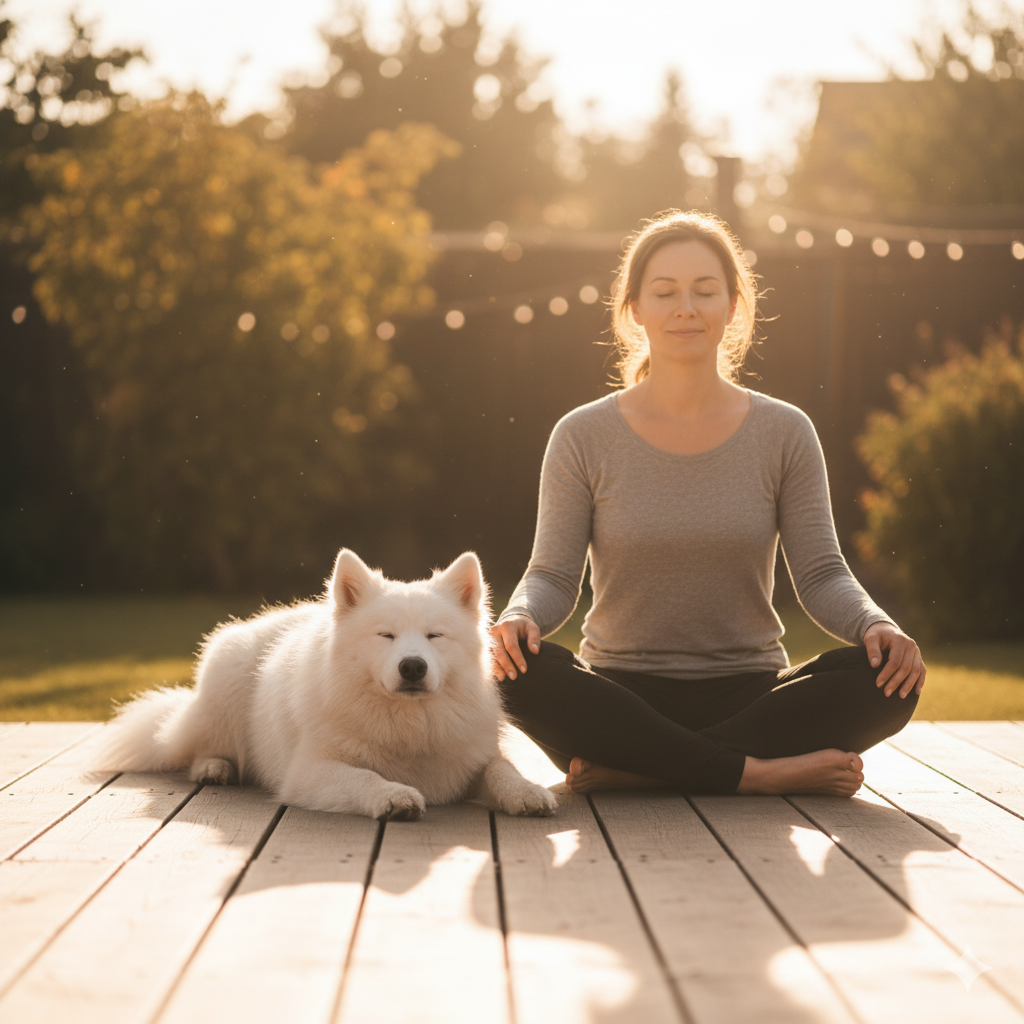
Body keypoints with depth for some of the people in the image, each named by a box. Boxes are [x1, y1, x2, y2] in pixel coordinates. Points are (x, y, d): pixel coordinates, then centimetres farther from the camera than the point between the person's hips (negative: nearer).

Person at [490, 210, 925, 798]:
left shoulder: (784, 434, 5)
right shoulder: (584, 438, 3)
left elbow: (822, 576, 0)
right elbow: (554, 576, -2)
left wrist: (877, 626, -22)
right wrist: (521, 618, -25)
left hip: (747, 696, 1)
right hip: (622, 699, -1)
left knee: (891, 678, -27)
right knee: (520, 670, -32)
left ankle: (631, 770, -25)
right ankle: (755, 772, -26)